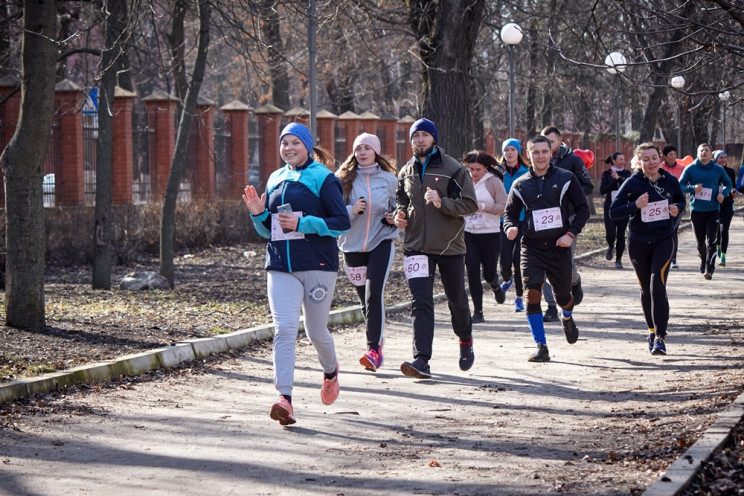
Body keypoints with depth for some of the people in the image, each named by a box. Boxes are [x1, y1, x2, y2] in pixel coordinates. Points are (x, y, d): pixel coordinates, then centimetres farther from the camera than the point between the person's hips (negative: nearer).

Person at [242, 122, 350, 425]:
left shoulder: (323, 178, -2)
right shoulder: (275, 180, 14)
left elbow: (342, 223, -9)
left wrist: (302, 223, -16)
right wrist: (258, 214, -1)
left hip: (317, 266, -4)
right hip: (280, 266, 4)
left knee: (316, 331, 7)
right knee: (284, 329, -12)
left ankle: (330, 372, 40)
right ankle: (284, 398, -19)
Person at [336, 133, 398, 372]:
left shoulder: (389, 179, 4)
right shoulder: (344, 180, 2)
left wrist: (395, 218, -4)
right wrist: (352, 210, -18)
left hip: (381, 242, -2)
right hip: (352, 245, 2)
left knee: (374, 295, -17)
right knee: (365, 299, 9)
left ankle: (373, 350, -19)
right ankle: (377, 342, 26)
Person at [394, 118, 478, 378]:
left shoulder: (454, 169, -5)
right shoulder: (406, 173, 10)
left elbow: (470, 204, -10)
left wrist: (442, 203, -25)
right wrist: (400, 215, 2)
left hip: (450, 245, -2)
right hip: (417, 246, 2)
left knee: (457, 299, 12)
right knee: (420, 301, -11)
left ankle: (466, 340, 41)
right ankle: (422, 359, -17)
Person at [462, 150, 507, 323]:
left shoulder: (494, 182, -5)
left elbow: (504, 206, -11)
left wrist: (483, 207, -20)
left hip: (490, 233, -2)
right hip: (468, 233, 2)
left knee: (489, 273, 3)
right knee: (473, 272, -6)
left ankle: (495, 286, 42)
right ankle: (478, 312, 1)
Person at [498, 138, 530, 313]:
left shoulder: (527, 173, 2)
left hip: (523, 221, -1)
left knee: (519, 261, -7)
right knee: (505, 261, -6)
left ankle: (519, 298, 9)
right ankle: (507, 280, 31)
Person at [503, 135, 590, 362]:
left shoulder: (565, 178, -1)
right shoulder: (520, 185, 5)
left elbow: (583, 209, 3)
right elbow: (510, 213, 13)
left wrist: (571, 234, -10)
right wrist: (510, 227, -11)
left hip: (559, 247, 0)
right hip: (532, 247, 1)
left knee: (563, 296, 12)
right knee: (532, 294, -17)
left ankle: (567, 317, 51)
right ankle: (541, 348, -9)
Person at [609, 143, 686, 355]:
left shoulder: (670, 181, -1)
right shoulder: (632, 183, -7)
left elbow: (681, 201, 18)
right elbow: (613, 212, -8)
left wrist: (677, 210, -5)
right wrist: (635, 205, -23)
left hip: (664, 240, -1)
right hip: (638, 242, 1)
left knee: (657, 285, -16)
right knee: (646, 289, 10)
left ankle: (660, 337, -16)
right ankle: (652, 331, 31)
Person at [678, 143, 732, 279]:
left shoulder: (718, 169, 4)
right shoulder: (690, 169, 2)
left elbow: (728, 184, 15)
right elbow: (680, 186, 3)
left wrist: (723, 194, -6)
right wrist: (692, 188, -15)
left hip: (713, 210, -1)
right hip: (696, 210, 1)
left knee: (711, 241, -10)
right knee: (700, 241, 10)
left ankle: (709, 269, -11)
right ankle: (703, 261, 35)